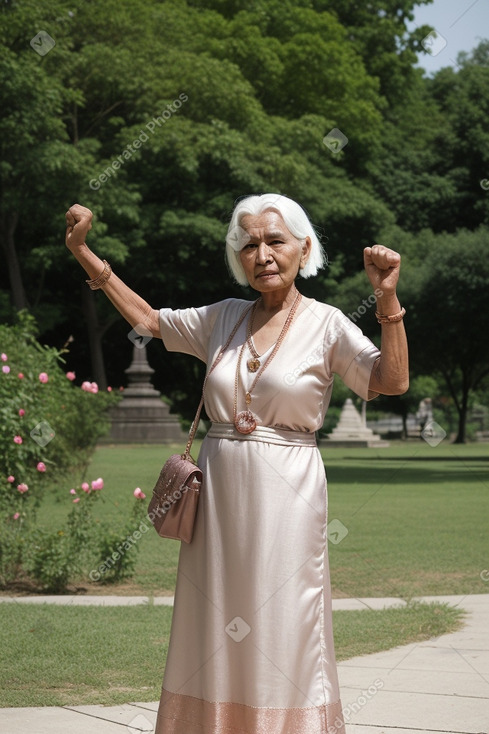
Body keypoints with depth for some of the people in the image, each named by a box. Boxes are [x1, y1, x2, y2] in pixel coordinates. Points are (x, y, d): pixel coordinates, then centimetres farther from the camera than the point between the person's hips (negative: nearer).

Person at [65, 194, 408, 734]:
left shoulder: (324, 324, -3)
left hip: (286, 495, -4)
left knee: (280, 632, -1)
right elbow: (147, 318, 20)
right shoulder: (224, 318, 10)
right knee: (215, 633, 8)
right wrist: (83, 253, 16)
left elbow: (392, 381, -14)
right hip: (219, 490, 4)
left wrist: (387, 299, -24)